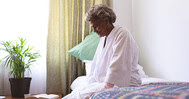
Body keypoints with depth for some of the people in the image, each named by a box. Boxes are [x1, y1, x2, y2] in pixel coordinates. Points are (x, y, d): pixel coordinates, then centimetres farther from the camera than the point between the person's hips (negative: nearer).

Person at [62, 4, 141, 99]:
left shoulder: (122, 34, -11)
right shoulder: (103, 38, 18)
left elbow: (117, 68, -21)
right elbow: (95, 68, 21)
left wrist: (105, 88, -23)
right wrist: (88, 83, 10)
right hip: (104, 83, 9)